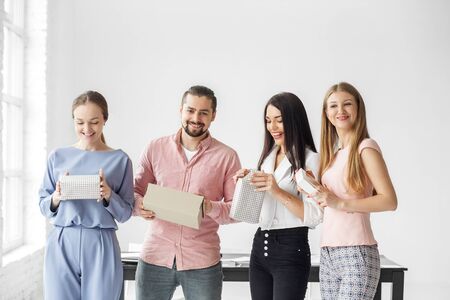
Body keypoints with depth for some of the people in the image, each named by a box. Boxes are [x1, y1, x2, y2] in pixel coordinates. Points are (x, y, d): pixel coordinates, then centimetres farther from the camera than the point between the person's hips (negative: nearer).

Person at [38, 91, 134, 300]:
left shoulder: (119, 159, 3)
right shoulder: (58, 157, 7)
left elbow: (125, 213, 4)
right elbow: (43, 207, 10)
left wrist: (109, 196, -14)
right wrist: (56, 198, -10)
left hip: (101, 246, -1)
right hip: (61, 245, 1)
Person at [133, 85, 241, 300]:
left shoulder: (227, 156, -1)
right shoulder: (155, 148, 4)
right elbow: (135, 191, 9)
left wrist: (211, 208, -19)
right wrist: (140, 206, -13)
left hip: (202, 262, -1)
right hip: (155, 256, 2)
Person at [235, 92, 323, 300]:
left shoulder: (310, 159, -10)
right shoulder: (268, 156, 12)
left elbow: (314, 216, -17)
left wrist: (278, 191, -25)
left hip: (291, 250, -7)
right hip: (260, 246, 7)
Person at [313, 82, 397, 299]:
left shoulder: (366, 147, -6)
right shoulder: (333, 154, 15)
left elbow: (390, 201, -13)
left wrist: (340, 203, -18)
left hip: (356, 254, -7)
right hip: (327, 254, 7)